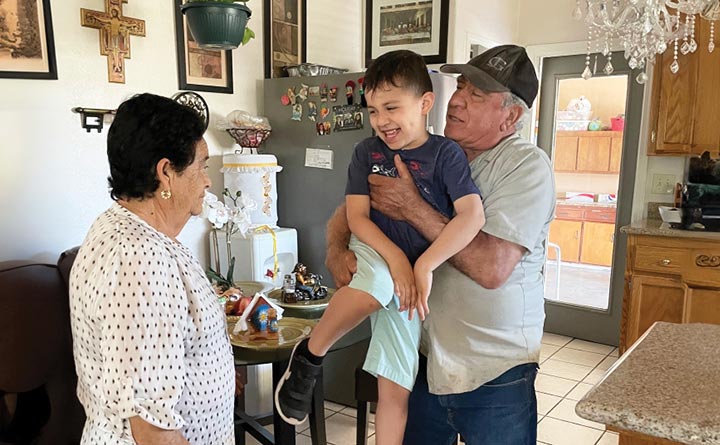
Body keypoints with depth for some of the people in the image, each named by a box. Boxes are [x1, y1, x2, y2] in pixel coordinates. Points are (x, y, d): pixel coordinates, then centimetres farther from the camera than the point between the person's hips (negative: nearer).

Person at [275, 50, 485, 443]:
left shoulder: (446, 153, -10)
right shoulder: (367, 152, -2)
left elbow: (473, 215, -21)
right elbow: (357, 216, -8)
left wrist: (423, 266, -27)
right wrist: (395, 257, -23)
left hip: (415, 273, 0)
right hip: (374, 253, 0)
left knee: (395, 390, 3)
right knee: (372, 290, -38)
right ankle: (308, 356, -11)